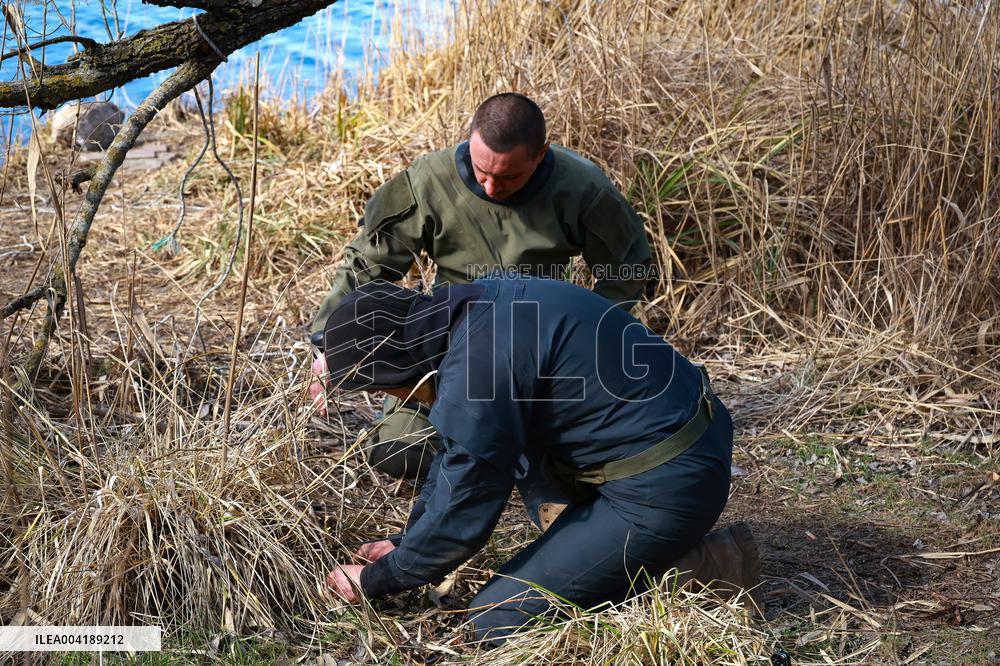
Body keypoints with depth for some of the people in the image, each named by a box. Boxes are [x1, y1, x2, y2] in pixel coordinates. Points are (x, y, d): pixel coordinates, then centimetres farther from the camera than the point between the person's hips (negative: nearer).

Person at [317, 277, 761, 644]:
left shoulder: (476, 367, -22)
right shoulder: (479, 309, 7)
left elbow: (461, 517, -13)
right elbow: (457, 456, 19)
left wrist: (375, 582, 2)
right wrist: (405, 545, 22)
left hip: (665, 488, -10)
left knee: (493, 624, -6)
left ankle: (685, 568, -2)